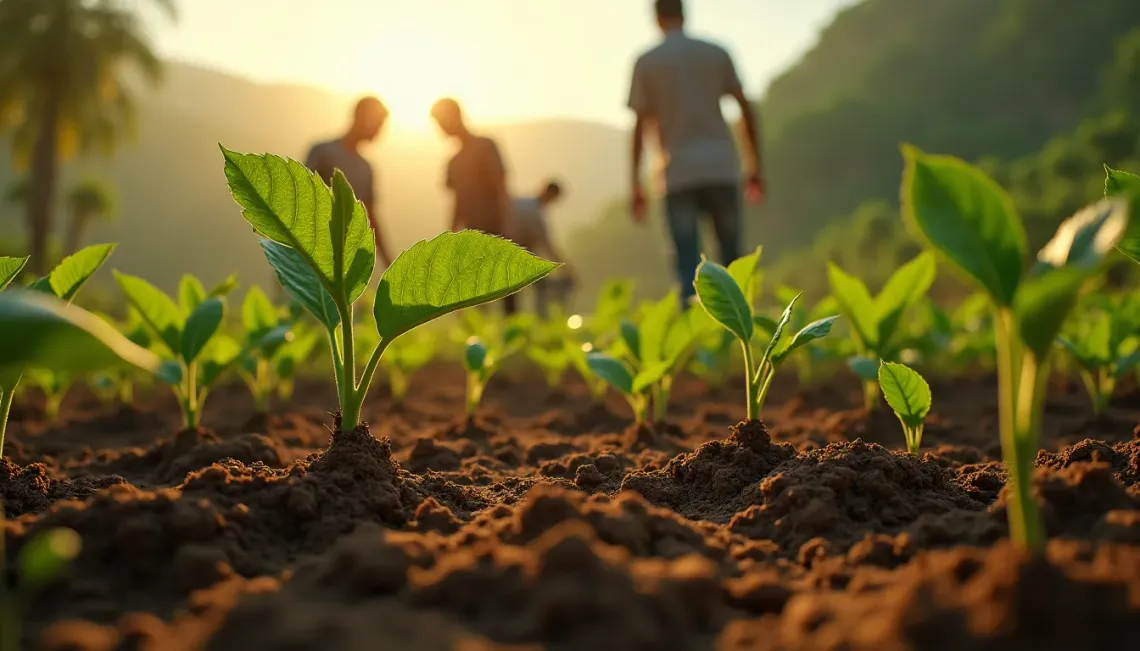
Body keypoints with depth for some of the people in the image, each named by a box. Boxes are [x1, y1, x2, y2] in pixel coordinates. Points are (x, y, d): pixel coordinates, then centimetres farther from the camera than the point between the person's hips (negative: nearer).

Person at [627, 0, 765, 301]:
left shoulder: (646, 62, 3)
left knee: (688, 265, -1)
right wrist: (755, 166, 12)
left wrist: (636, 186, 4)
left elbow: (640, 126, 0)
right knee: (732, 257, 10)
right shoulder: (716, 53, 8)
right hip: (722, 169, 2)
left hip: (679, 174, -1)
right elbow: (746, 109, 6)